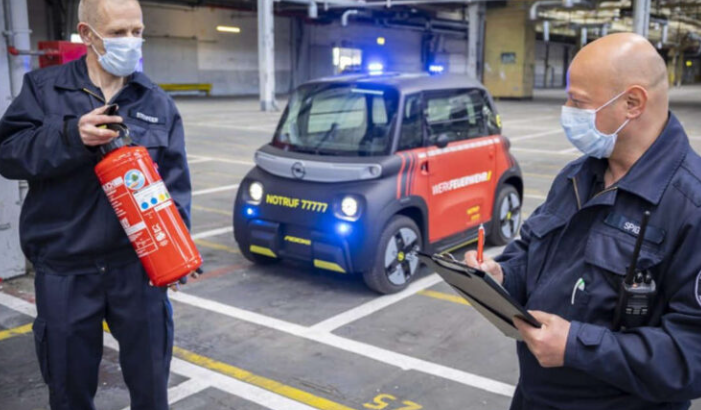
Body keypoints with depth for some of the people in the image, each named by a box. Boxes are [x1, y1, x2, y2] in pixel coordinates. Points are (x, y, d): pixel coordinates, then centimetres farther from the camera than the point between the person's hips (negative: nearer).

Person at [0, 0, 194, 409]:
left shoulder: (158, 102, 5)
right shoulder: (43, 88, 3)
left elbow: (175, 180, 2)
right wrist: (71, 137, -21)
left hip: (138, 265, 1)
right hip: (64, 270, 0)